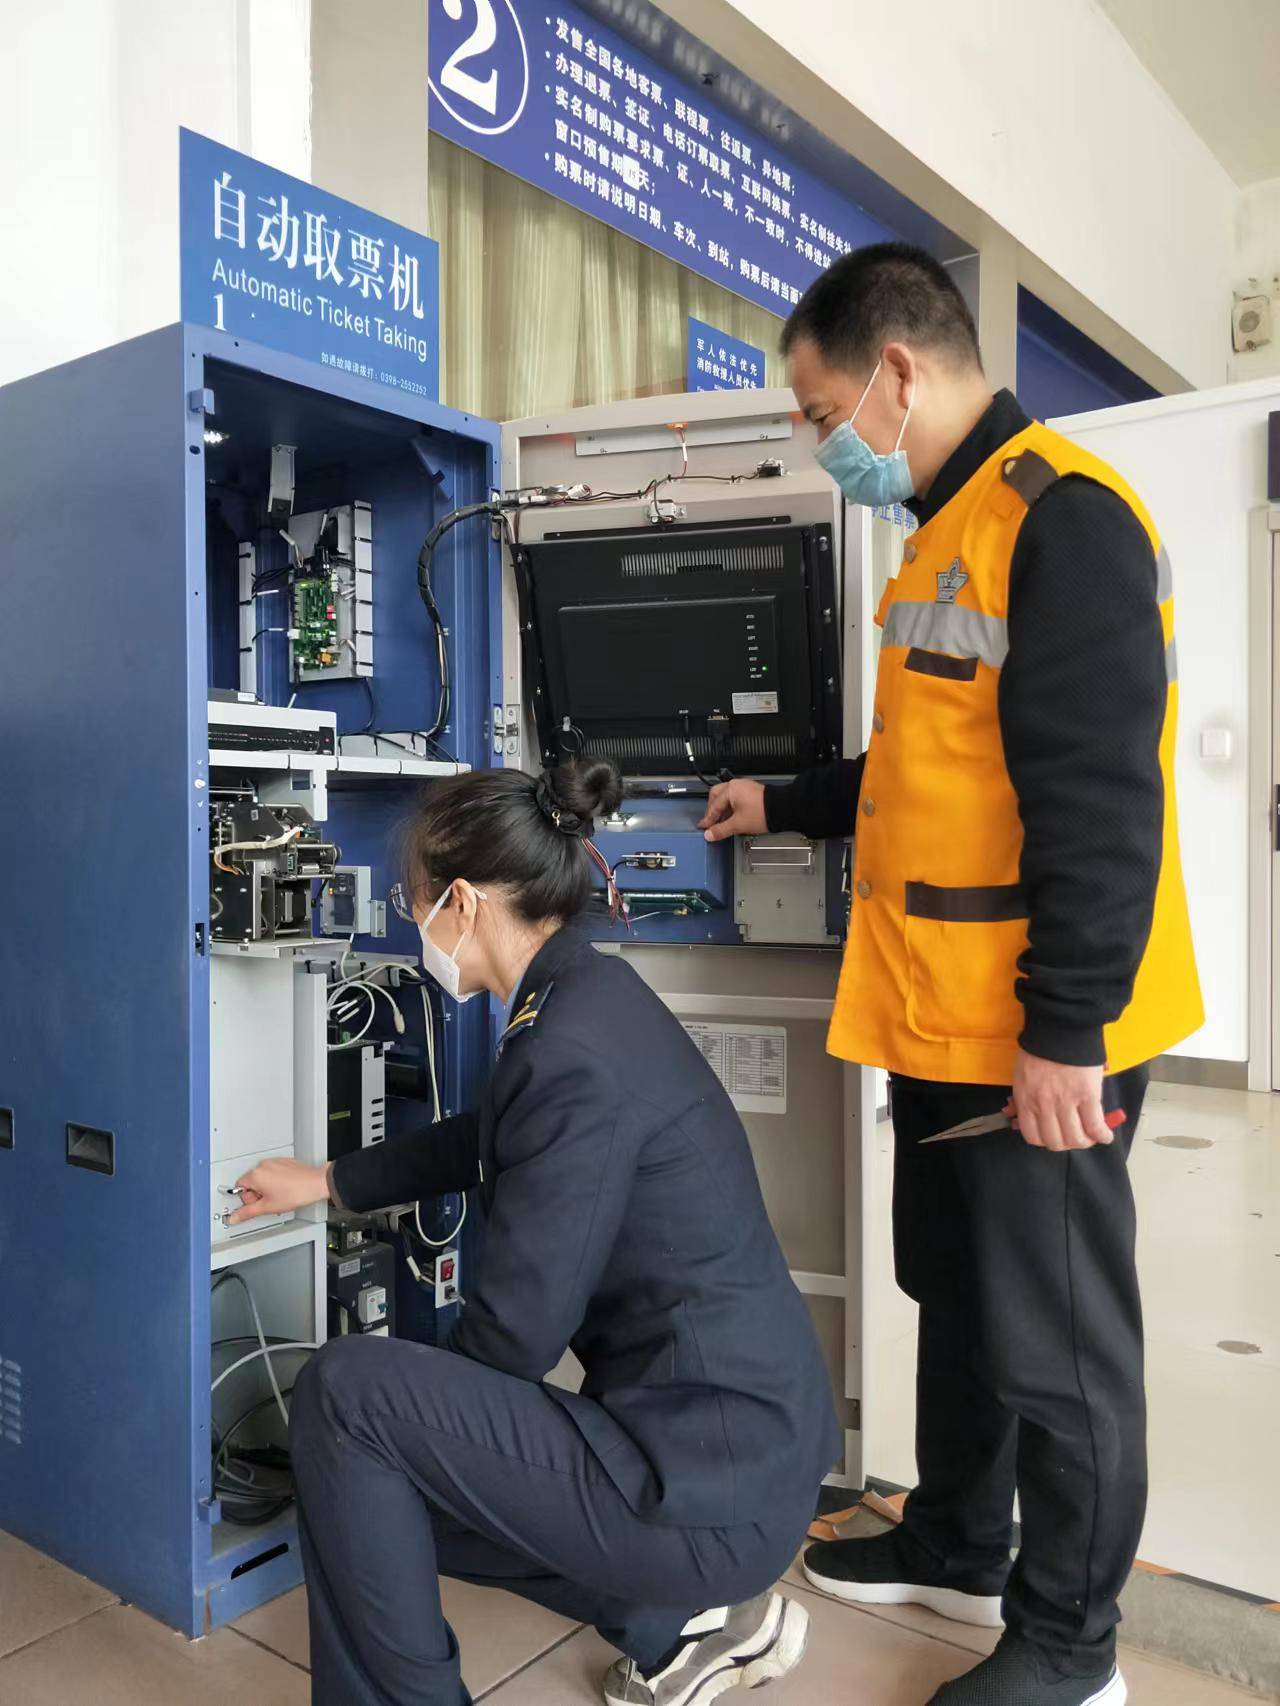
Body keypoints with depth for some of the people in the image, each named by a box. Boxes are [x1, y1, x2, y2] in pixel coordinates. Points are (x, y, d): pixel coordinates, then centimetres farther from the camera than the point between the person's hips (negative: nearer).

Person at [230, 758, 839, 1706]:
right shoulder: (590, 993, 5)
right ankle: (691, 1621, 24)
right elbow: (484, 1142, 24)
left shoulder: (573, 1052, -25)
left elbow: (517, 1328, -18)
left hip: (712, 1479, -9)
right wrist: (329, 1183, 33)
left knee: (345, 1395, -9)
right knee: (388, 1473, 21)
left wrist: (399, 1404, 3)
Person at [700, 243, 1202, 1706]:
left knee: (1054, 1333, 6)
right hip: (944, 1020, 10)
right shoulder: (951, 528, 15)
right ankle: (956, 1547, 40)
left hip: (1039, 1037, -10)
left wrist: (1065, 1027, -22)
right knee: (957, 1295, 21)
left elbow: (1099, 800, -22)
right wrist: (789, 806, 29)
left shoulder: (1060, 520, -15)